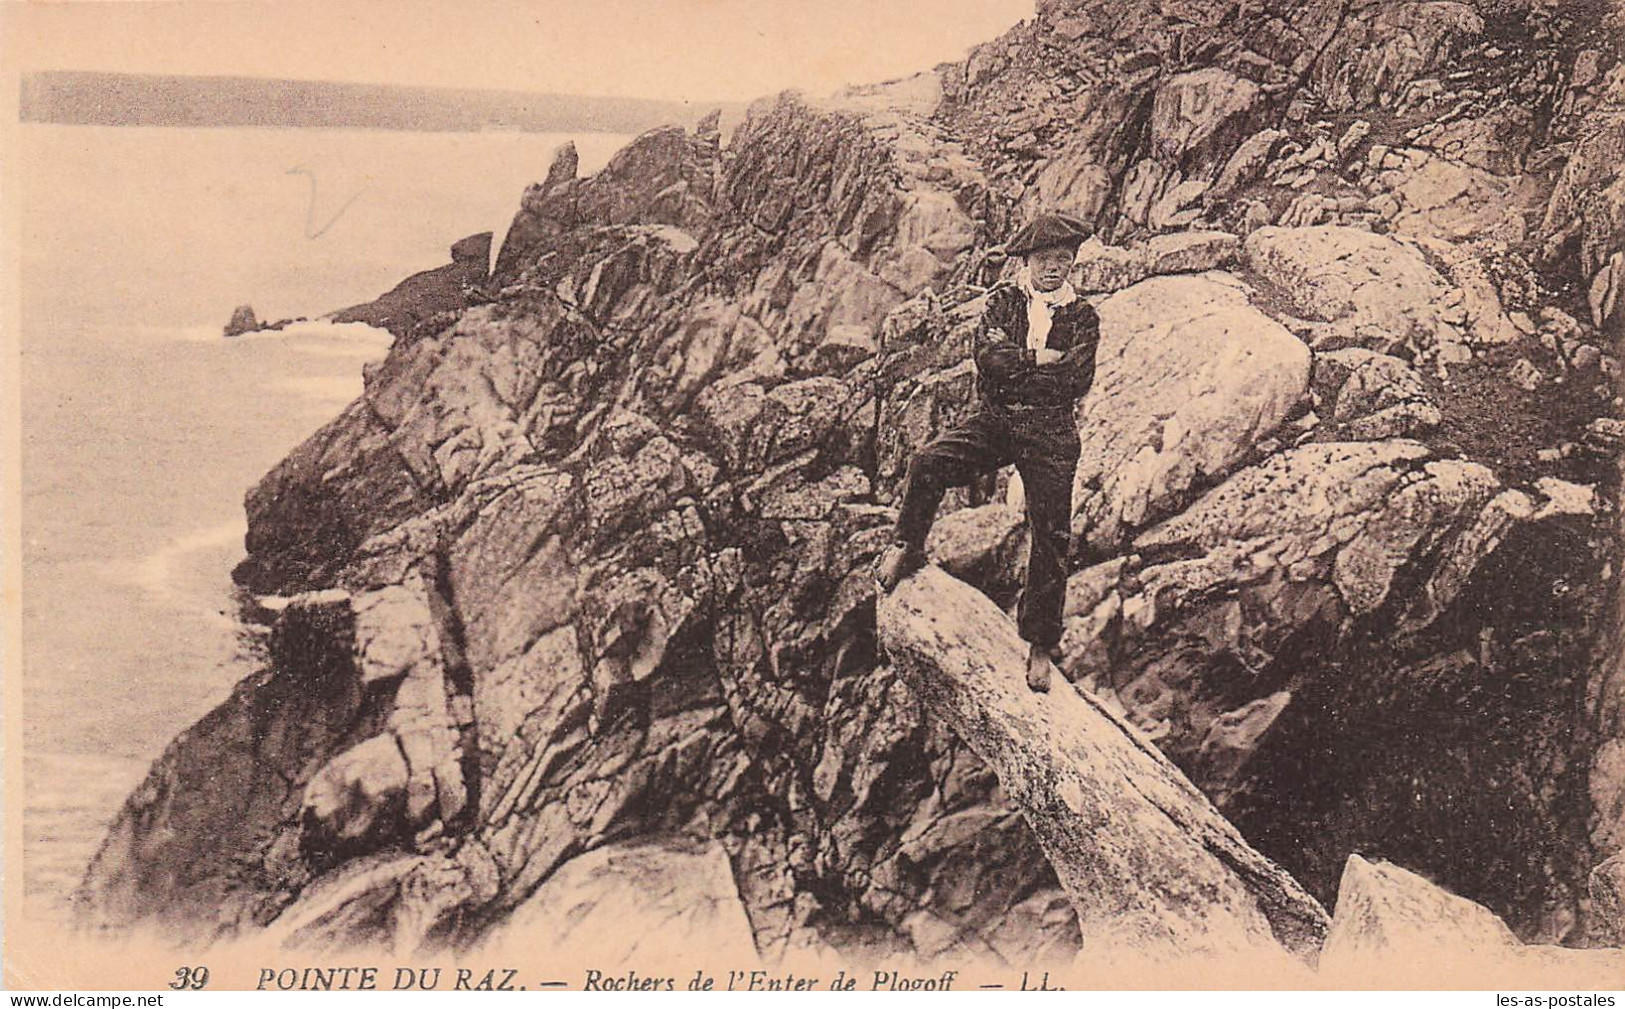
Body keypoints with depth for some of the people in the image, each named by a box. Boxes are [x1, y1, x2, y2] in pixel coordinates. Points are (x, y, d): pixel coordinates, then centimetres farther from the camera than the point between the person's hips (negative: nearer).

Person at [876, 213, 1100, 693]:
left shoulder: (1082, 317, 8)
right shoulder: (1003, 300, 8)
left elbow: (1078, 381, -6)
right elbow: (989, 357, -8)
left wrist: (1014, 368, -6)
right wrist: (1040, 359, -9)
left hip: (1050, 432, 0)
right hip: (993, 420, 1)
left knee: (1052, 536, -6)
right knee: (927, 464, -24)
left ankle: (1041, 644, 5)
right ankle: (908, 550, 1)